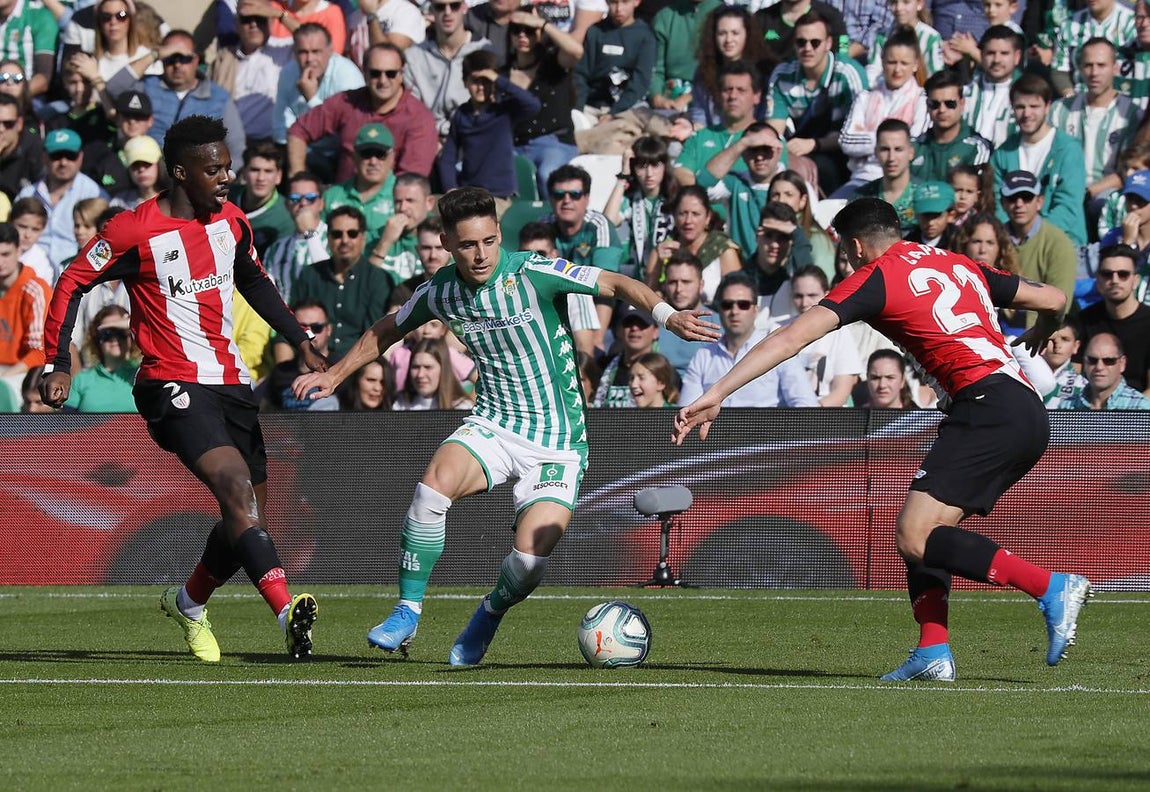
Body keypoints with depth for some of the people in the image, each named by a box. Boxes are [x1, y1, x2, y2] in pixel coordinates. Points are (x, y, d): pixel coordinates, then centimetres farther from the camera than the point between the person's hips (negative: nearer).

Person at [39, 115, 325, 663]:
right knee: (237, 491, -25)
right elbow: (72, 284, -2)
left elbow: (254, 283, 26)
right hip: (174, 385, -7)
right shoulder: (135, 231, -10)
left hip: (231, 381, 7)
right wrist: (57, 364, -7)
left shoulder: (232, 222, 9)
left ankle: (189, 602, 34)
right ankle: (287, 613, -36)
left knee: (248, 514, 8)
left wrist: (302, 344, 23)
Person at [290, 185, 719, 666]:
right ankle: (408, 612, -14)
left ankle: (491, 613, 17)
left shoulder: (533, 274, -14)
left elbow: (616, 284, -15)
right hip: (492, 426, 3)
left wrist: (666, 314, -32)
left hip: (557, 440, -3)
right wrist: (334, 374, 26)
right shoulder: (440, 292, 0)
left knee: (531, 557, -19)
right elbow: (389, 330, 20)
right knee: (435, 483, -30)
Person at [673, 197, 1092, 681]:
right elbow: (1053, 300, 30)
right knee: (923, 532, 14)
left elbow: (790, 340, -2)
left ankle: (1051, 588, -19)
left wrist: (716, 395, -3)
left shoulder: (876, 278, 4)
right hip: (1029, 414, 9)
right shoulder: (959, 266, 24)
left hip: (988, 405, -9)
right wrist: (1042, 332, 55)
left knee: (915, 538, -13)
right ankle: (933, 654, 1)